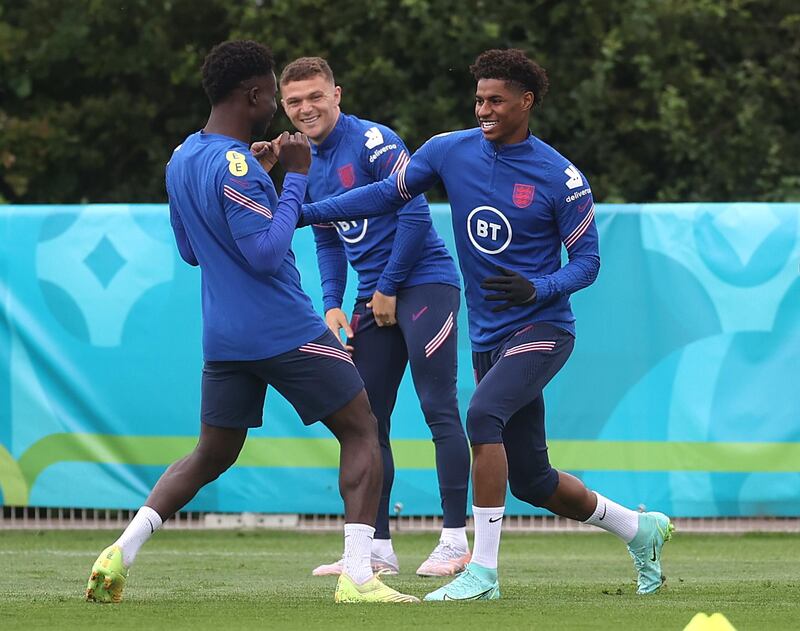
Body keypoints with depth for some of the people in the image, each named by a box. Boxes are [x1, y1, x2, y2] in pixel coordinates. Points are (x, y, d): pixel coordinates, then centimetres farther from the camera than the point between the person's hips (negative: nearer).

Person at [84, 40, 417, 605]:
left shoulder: (181, 160, 10)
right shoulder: (234, 167, -18)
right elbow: (267, 254, -22)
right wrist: (296, 177, -16)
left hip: (223, 339, 8)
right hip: (287, 332, -8)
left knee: (212, 455, 17)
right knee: (361, 433, 3)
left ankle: (122, 552, 3)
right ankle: (357, 576, -7)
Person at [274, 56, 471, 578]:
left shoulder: (373, 142, -12)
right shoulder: (308, 167, 13)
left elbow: (415, 213, -16)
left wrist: (387, 289, -11)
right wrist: (332, 305, 8)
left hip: (424, 282, -8)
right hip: (375, 297, 8)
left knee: (439, 408, -9)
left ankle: (456, 539, -7)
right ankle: (377, 548, 9)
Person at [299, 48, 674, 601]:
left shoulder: (561, 177, -11)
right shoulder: (452, 150, 1)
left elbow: (586, 261, -5)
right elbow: (389, 193, 8)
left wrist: (539, 288, -25)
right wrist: (302, 212, 1)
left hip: (542, 328, -6)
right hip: (488, 336, 6)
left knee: (483, 414, -32)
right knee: (532, 481, 10)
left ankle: (484, 570, -28)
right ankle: (641, 529, 35)